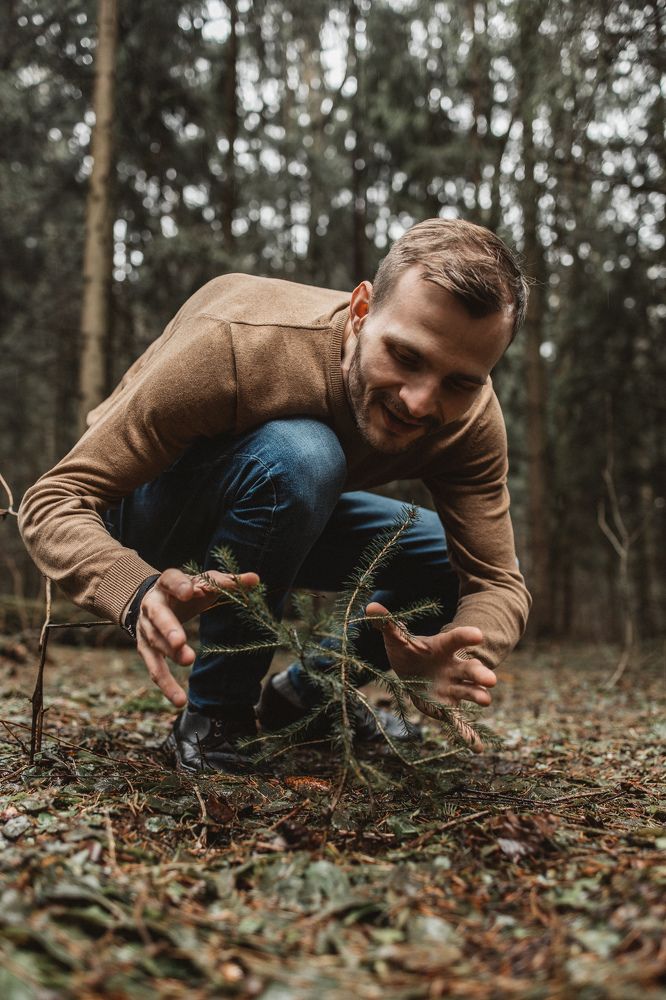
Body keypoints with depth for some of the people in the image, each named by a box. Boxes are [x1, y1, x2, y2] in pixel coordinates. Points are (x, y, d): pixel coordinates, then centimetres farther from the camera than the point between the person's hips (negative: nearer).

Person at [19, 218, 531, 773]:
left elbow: (499, 583, -20)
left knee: (456, 563, -12)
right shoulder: (236, 346, -37)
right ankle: (211, 716, -18)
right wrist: (140, 591, -55)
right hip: (142, 511, -5)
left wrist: (457, 655, -44)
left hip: (286, 511, 5)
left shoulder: (471, 417, -21)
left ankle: (308, 694, 9)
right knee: (297, 456, -37)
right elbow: (54, 501, -34)